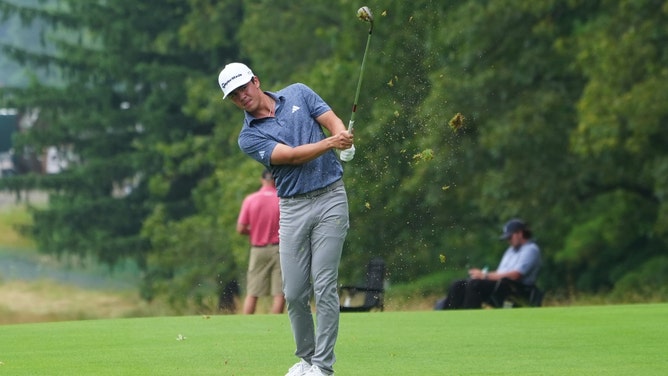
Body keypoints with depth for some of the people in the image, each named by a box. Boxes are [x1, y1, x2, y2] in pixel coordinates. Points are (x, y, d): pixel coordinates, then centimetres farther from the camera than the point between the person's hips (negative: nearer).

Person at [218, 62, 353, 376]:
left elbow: (334, 122, 1)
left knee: (324, 286, -8)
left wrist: (343, 136, -24)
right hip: (293, 207, 1)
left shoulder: (298, 94, 7)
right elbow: (291, 155, -13)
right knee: (295, 293, 0)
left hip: (330, 198, -1)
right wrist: (329, 143, -27)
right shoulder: (249, 138, 0)